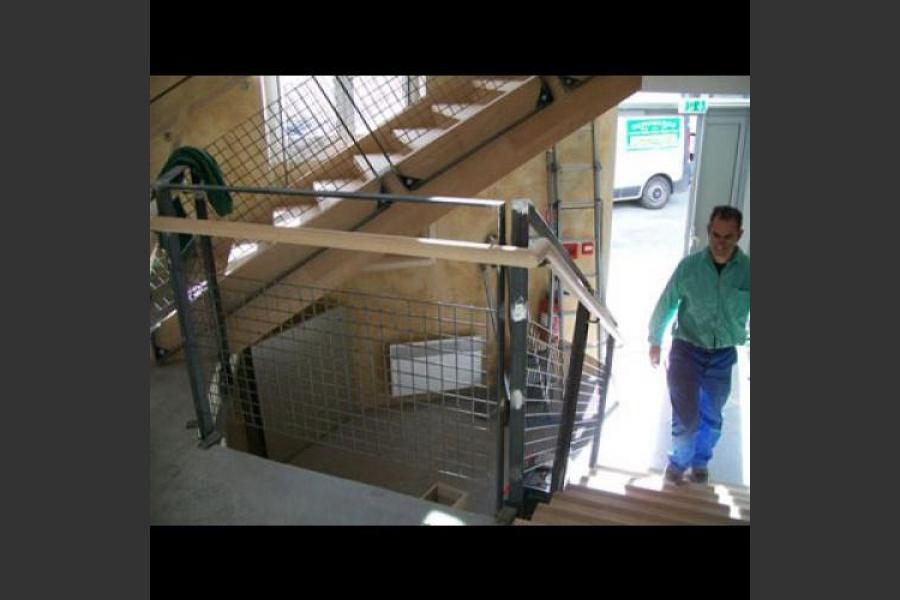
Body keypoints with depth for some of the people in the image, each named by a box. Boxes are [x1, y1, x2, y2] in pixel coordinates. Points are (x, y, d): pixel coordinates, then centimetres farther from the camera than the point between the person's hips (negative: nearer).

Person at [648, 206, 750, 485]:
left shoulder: (747, 270, -10)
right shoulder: (690, 266, -12)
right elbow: (666, 304, 0)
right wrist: (655, 341, 8)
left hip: (723, 356, 2)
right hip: (687, 350, -2)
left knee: (711, 418, 16)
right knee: (686, 419, -2)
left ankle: (700, 462, 43)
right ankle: (679, 461, 27)